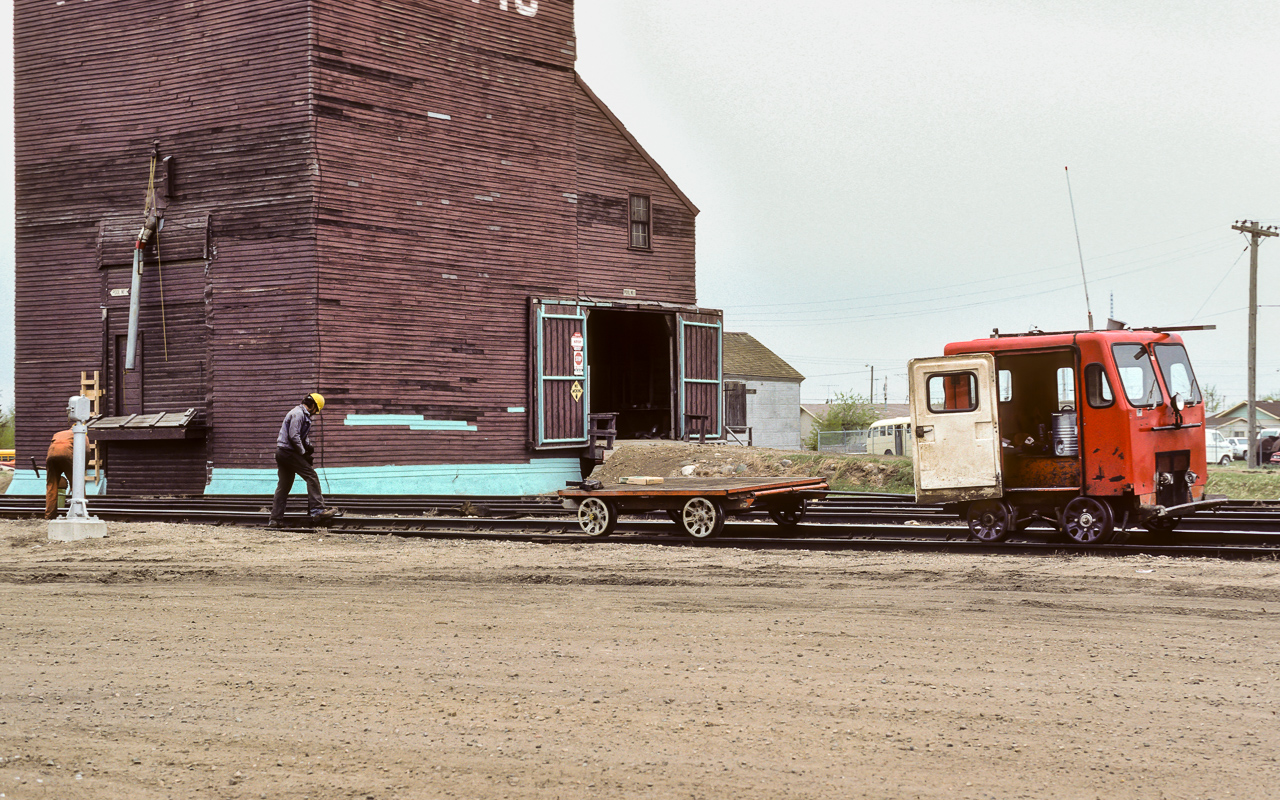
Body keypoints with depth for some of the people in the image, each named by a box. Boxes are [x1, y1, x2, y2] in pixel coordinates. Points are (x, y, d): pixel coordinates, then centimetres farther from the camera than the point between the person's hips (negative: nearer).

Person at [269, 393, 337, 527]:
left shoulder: (302, 414, 22)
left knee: (283, 485, 10)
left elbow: (303, 436, 25)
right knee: (311, 476, -11)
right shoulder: (298, 413, -11)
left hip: (282, 452, 11)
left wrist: (309, 446, 6)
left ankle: (275, 519, 9)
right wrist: (304, 453, -14)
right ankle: (317, 510, -16)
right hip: (288, 451, -11)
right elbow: (294, 436, -20)